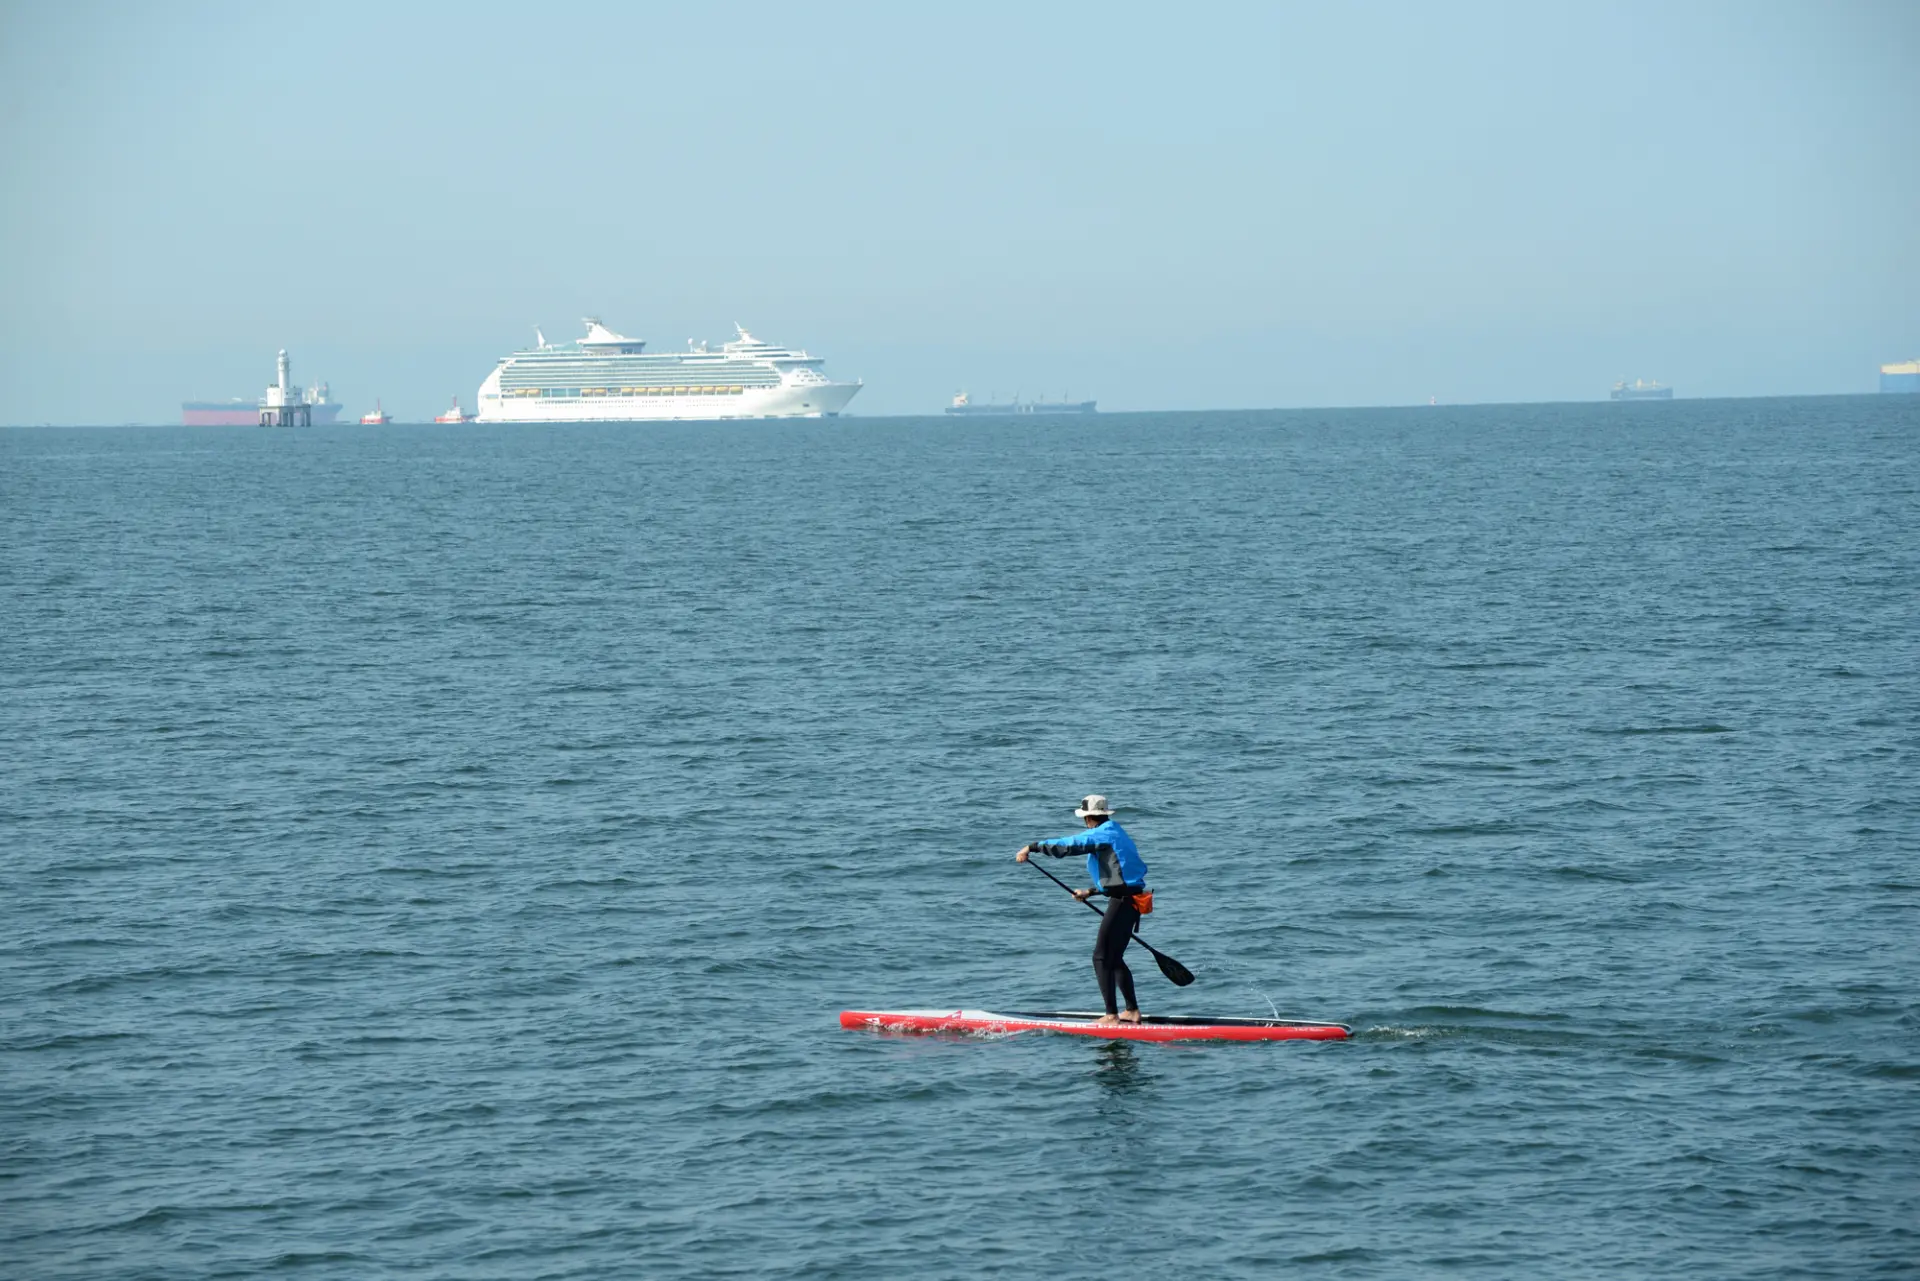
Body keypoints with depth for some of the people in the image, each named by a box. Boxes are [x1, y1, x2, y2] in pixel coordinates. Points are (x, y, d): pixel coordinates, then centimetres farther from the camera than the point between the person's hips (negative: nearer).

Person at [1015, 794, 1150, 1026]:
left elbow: (1067, 845, -16)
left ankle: (1111, 1016, -10)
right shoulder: (1114, 833, 20)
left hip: (1122, 902, -10)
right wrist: (1091, 892, 31)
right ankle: (1133, 1011, 21)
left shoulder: (1102, 834, -9)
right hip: (1131, 899, 10)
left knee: (1102, 958, -7)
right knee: (1114, 959, 18)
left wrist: (1031, 848, -9)